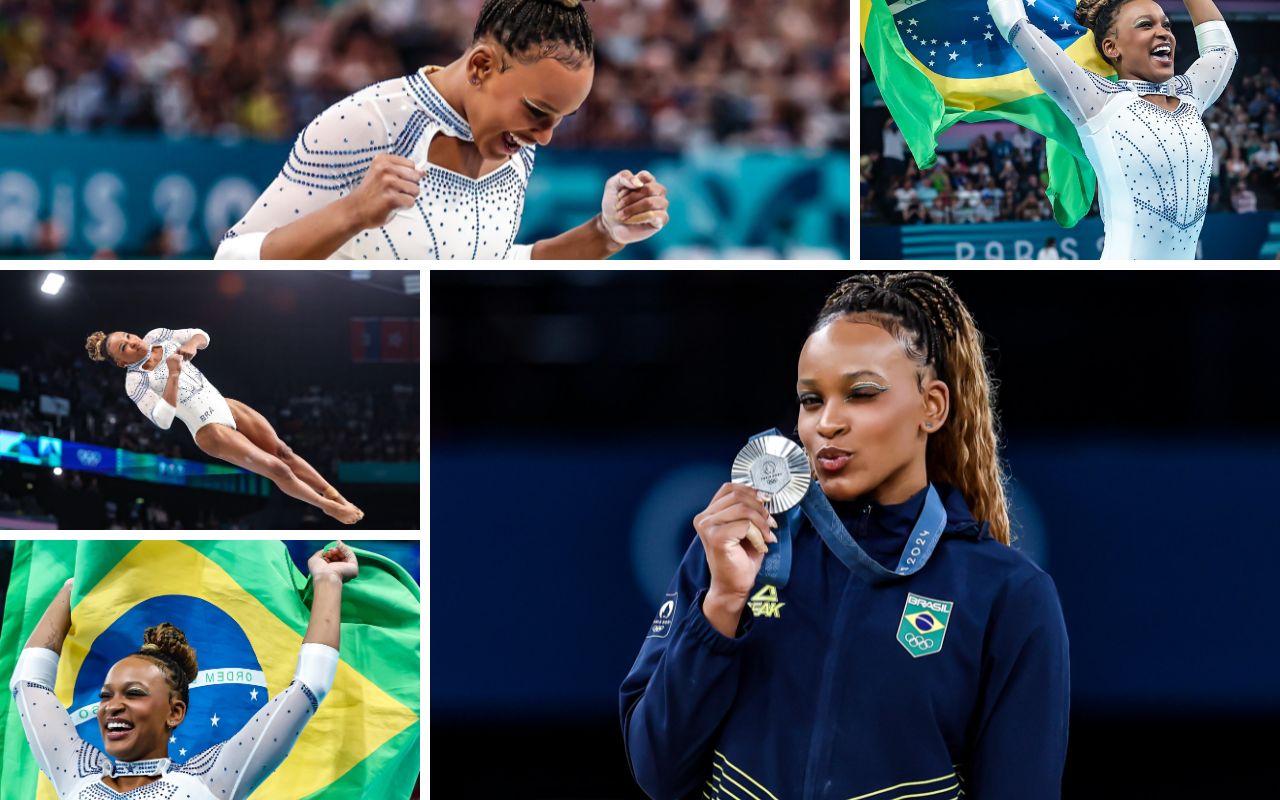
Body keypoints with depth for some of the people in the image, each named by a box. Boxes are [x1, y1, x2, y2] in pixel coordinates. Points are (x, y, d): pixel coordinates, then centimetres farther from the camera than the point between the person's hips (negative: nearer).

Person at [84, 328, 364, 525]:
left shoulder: (156, 336, -2)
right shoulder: (135, 381, -18)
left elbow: (202, 335, 6)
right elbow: (164, 419, -27)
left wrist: (190, 345, -18)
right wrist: (173, 375, -33)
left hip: (226, 406, 6)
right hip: (208, 430, -6)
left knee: (282, 451, 3)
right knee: (276, 468, -4)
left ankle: (333, 493, 15)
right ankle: (328, 507, 12)